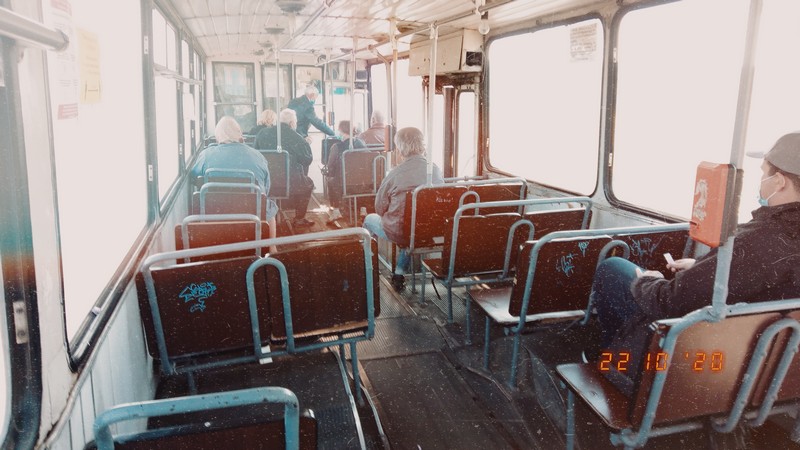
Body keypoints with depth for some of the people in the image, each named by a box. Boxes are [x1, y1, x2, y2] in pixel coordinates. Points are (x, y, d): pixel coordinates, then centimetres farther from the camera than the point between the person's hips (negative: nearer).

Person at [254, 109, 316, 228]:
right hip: (289, 183, -5)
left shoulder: (262, 133, 4)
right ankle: (299, 219, 28)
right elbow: (308, 159, -2)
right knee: (308, 184, 27)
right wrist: (306, 144, 17)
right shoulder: (295, 137, -9)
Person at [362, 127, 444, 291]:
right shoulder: (436, 170, -6)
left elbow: (380, 208, -8)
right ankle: (400, 273, 37)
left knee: (370, 219, 24)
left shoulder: (395, 174, -19)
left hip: (400, 233, -4)